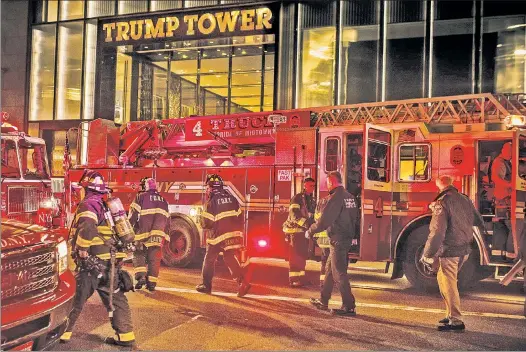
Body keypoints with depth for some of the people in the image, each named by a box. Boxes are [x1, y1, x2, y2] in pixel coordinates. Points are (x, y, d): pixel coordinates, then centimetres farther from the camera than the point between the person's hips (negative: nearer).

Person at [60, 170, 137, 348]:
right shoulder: (107, 205, 17)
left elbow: (87, 228, -29)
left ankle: (63, 332, 17)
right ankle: (126, 337, 12)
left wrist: (81, 252, -18)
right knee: (116, 299, 11)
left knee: (76, 299, 6)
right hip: (112, 261, 8)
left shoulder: (89, 204, -10)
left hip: (93, 262, -7)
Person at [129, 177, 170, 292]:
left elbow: (133, 214, -6)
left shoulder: (141, 197, 3)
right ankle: (152, 282, 5)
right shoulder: (163, 200, 19)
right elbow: (167, 219, 19)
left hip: (143, 232, -4)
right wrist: (165, 234, 23)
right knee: (154, 258, 6)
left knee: (139, 254, 8)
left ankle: (141, 276, -9)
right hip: (158, 233, 4)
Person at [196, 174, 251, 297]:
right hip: (233, 234, 5)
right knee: (231, 259, 10)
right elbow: (239, 217, 6)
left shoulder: (212, 202, -13)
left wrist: (203, 223, 12)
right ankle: (243, 282, -5)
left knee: (209, 260, 12)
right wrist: (238, 232, 16)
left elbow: (206, 223, -11)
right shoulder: (231, 198, 2)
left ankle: (206, 285, 20)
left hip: (218, 236, -5)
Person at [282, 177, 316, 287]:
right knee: (295, 256, -7)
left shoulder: (312, 200, 13)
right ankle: (293, 280, -6)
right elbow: (294, 214, -22)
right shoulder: (297, 198, -12)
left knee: (303, 255, 11)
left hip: (305, 231, 8)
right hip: (296, 230, -8)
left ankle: (301, 277, 19)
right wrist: (305, 223, -32)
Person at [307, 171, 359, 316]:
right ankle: (323, 301, 26)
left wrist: (310, 231, -5)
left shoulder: (335, 198, -17)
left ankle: (349, 307, -2)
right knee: (330, 270, 17)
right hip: (347, 238, 9)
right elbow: (354, 216, 18)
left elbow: (324, 221, -19)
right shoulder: (349, 197, 10)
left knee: (339, 274, -4)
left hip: (338, 240, -9)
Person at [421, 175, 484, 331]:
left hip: (450, 250, -8)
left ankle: (455, 320, 3)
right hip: (465, 250, 8)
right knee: (443, 278, 21)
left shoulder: (441, 203, -16)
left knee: (448, 284, 0)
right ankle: (451, 314, 24)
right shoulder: (465, 200, 6)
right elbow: (479, 222, 18)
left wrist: (428, 254, -16)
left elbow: (437, 232, -21)